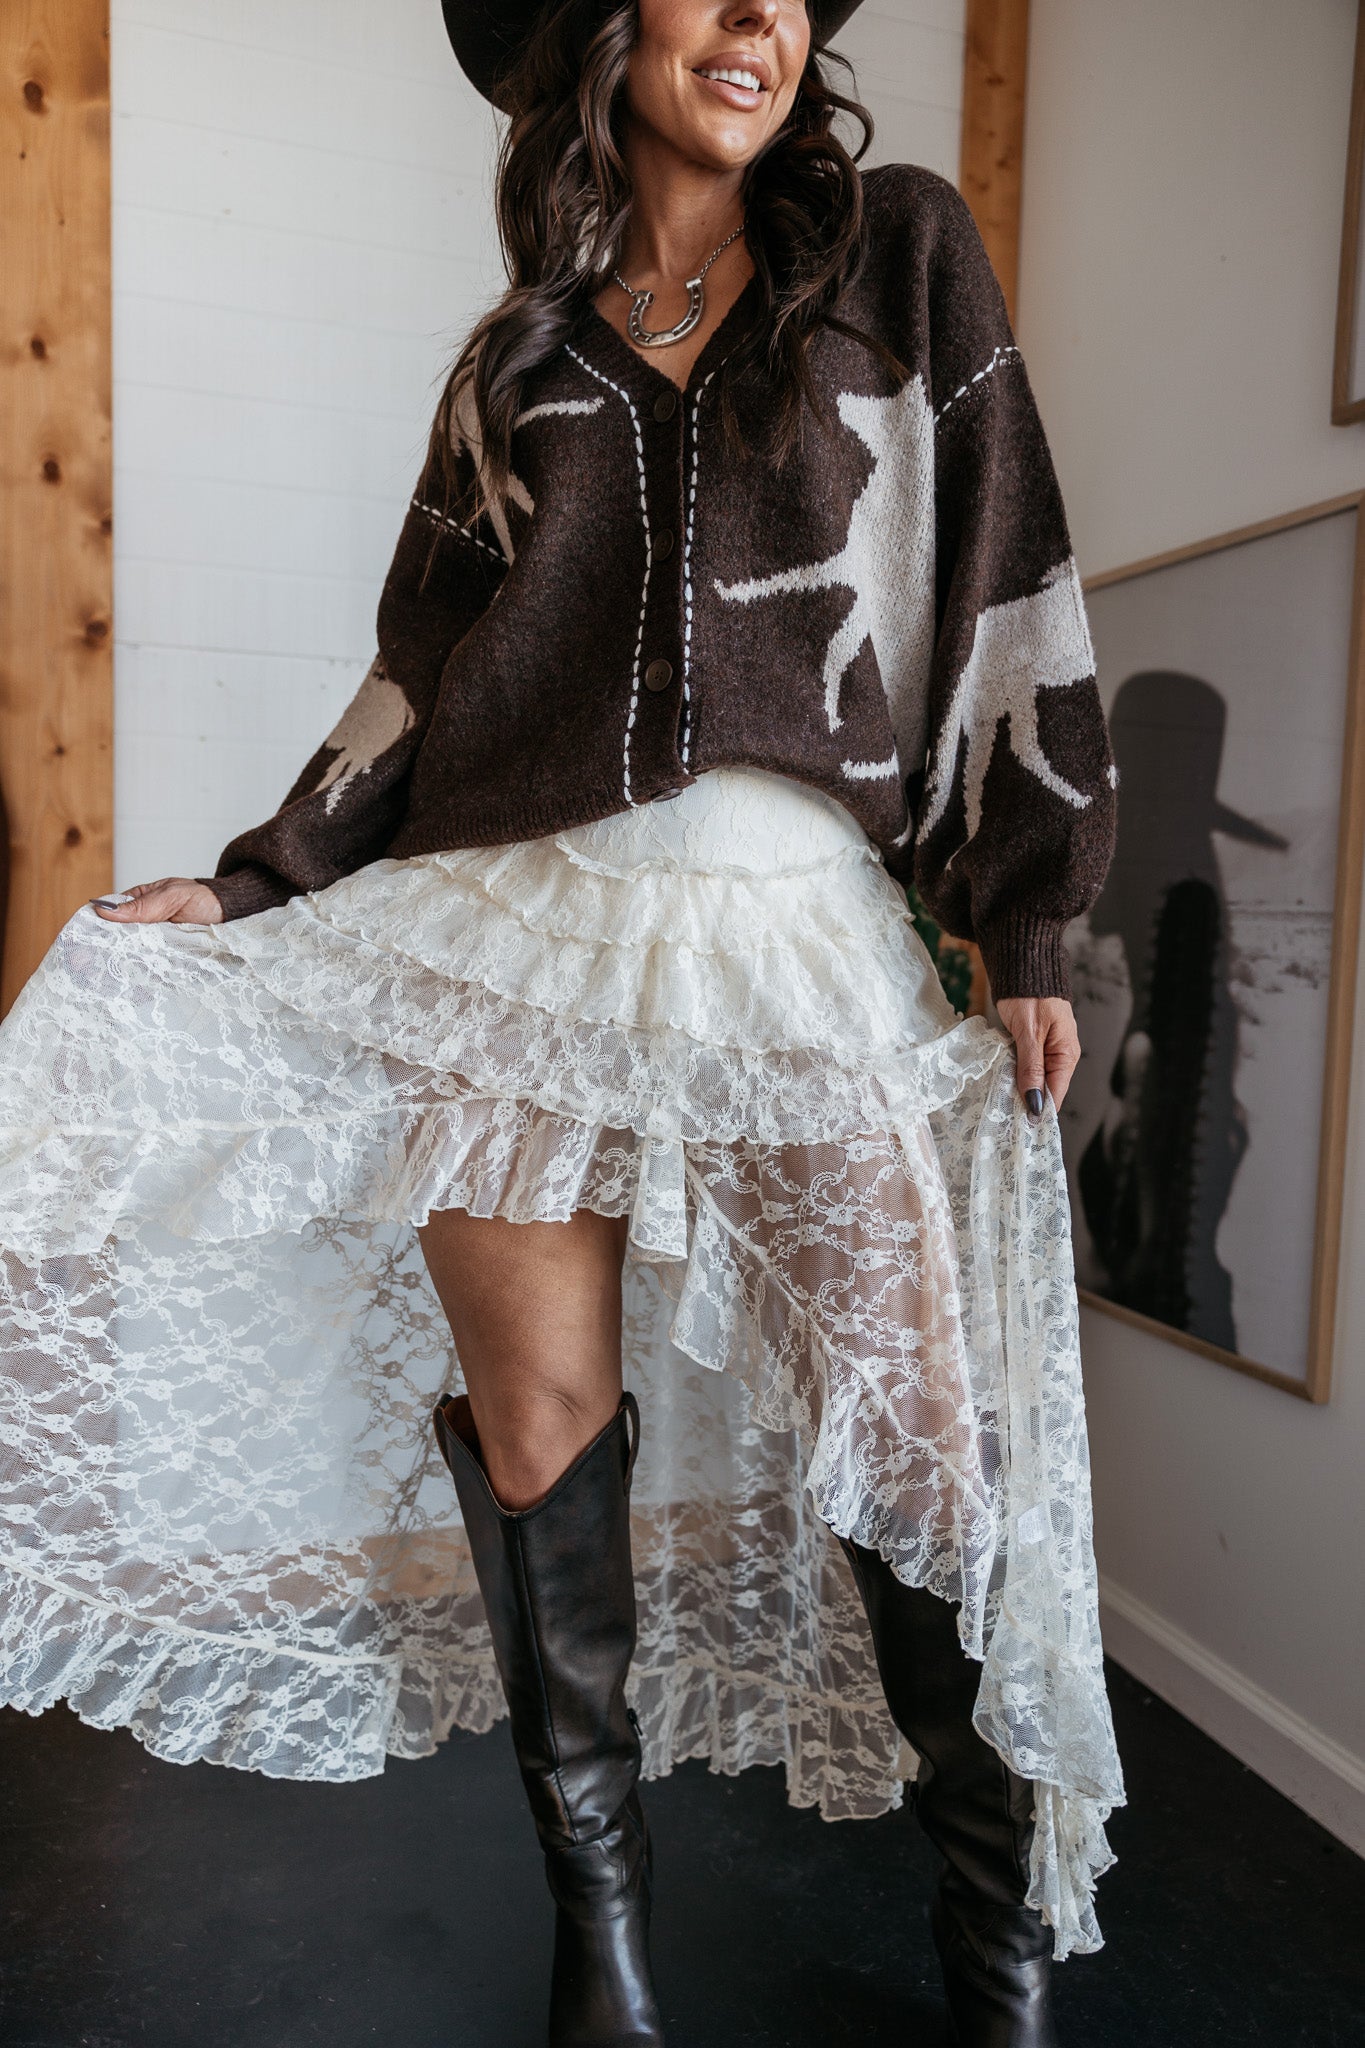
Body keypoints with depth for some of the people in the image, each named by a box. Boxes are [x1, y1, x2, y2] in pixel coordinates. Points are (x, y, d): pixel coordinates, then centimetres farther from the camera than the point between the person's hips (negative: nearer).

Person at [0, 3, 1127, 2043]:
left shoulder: (902, 253, 13)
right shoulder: (514, 360, 18)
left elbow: (1010, 585, 7)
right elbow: (420, 677, 17)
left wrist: (1029, 918, 2)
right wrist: (253, 885, 9)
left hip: (798, 919, -1)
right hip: (516, 921, 2)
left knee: (927, 1409, -5)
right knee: (537, 1410, 1)